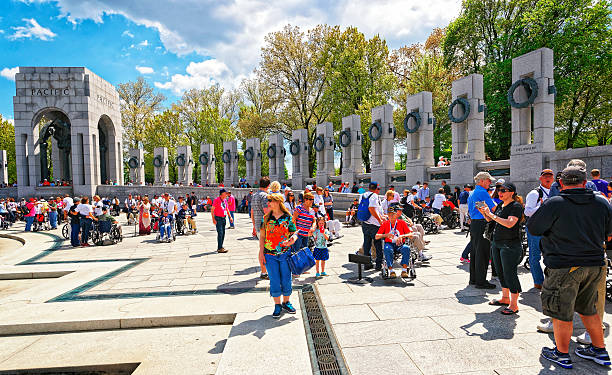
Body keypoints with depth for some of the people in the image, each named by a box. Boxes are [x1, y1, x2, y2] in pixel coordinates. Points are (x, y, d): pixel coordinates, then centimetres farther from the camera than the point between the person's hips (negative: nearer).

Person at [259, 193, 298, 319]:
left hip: (285, 254, -1)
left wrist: (292, 240, -23)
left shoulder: (288, 218, -2)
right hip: (270, 255, 1)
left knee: (286, 280, 8)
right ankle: (277, 305, 24)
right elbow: (262, 236, 5)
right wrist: (261, 252, -1)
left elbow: (294, 233, 0)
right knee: (274, 281, 6)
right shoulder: (266, 218, 3)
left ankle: (286, 302, 30)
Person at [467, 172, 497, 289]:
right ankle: (481, 282, 3)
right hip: (482, 225, -10)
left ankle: (473, 279, 23)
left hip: (473, 224, 10)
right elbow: (494, 209, -14)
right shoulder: (482, 192, -13)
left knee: (475, 252, 14)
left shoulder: (472, 193, 18)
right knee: (482, 254, -3)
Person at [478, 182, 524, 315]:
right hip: (496, 243, 8)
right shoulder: (500, 205, 12)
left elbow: (510, 223, -25)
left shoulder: (516, 206, -11)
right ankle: (505, 298, 28)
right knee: (500, 272, 14)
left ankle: (514, 305, 6)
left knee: (510, 273, -4)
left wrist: (492, 215, -23)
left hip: (510, 244, -8)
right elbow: (490, 220, 21)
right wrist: (484, 212, 4)